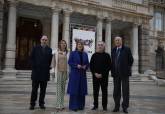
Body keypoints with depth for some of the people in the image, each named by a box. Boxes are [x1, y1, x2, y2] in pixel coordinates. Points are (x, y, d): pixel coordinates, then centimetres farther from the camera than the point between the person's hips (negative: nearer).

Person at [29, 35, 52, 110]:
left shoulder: (49, 50, 7)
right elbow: (31, 58, 5)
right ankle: (32, 104, 13)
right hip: (36, 72, -1)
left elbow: (50, 60, 7)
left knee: (43, 90, 6)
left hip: (45, 72, 1)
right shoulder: (35, 48, 6)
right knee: (34, 89, 5)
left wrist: (48, 67, -3)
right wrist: (34, 66, -3)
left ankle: (41, 103, 16)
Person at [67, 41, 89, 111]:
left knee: (82, 90, 7)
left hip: (82, 74, 4)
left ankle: (80, 105, 17)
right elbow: (69, 62, -5)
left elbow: (87, 63, 12)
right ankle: (73, 106, 4)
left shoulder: (85, 54, 12)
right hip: (74, 74, -4)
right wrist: (76, 65, -17)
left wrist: (85, 66, -9)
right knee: (74, 90, -4)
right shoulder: (72, 53, 1)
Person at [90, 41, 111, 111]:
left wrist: (102, 74, -11)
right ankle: (95, 105, 15)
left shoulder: (107, 55, 2)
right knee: (95, 91, 5)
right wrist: (95, 73, -8)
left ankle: (104, 106, 13)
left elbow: (109, 66, -3)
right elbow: (91, 65, 7)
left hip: (104, 76, -2)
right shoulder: (94, 55, 9)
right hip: (95, 76, 2)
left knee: (104, 91, 4)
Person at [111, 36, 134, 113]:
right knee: (116, 91, 7)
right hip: (116, 73, 4)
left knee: (125, 91, 1)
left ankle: (125, 107, 10)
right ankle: (117, 106, 16)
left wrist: (127, 68, 2)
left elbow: (131, 60, 1)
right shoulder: (113, 50, 10)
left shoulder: (126, 49, -1)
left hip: (124, 73, -3)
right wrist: (113, 70, 8)